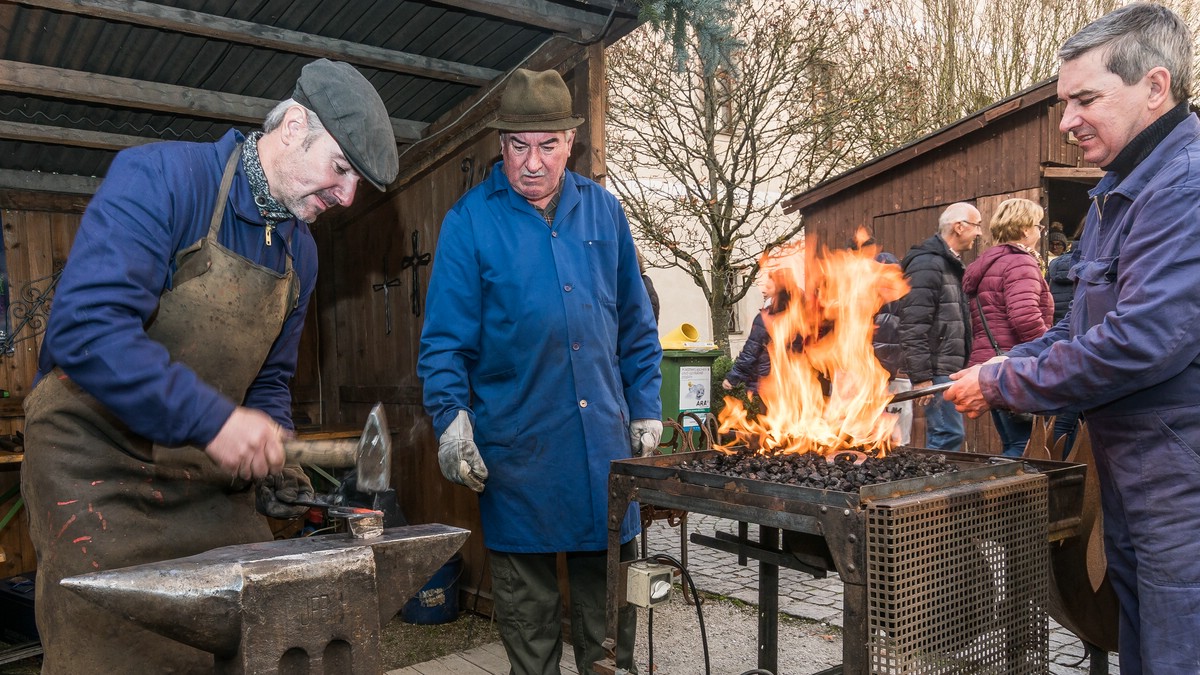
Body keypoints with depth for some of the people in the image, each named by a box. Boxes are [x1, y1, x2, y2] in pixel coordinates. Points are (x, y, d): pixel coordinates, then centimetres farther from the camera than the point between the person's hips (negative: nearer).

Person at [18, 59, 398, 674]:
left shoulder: (301, 253, 7)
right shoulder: (160, 177, -16)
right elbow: (85, 326, -29)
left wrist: (270, 461, -3)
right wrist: (213, 418, -32)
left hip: (209, 475, 7)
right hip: (97, 461, -6)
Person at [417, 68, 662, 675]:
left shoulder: (602, 210, 8)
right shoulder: (470, 221, -2)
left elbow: (635, 326, 13)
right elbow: (445, 338, -2)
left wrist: (645, 409, 9)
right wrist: (451, 416, -14)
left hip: (604, 437, 3)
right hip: (516, 445, -3)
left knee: (610, 593, 14)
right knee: (527, 602, 10)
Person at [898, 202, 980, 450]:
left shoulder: (950, 264, 19)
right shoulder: (927, 265, -13)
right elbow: (913, 326, -20)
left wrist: (960, 369, 20)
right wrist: (921, 376, -22)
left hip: (950, 369, 10)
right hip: (937, 371, -10)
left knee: (940, 436, 13)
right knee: (949, 435, -11)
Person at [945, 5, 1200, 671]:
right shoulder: (1119, 191, 15)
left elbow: (1143, 340, -27)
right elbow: (1084, 323, 20)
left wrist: (1003, 385, -16)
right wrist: (1009, 365, 4)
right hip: (1131, 479, 10)